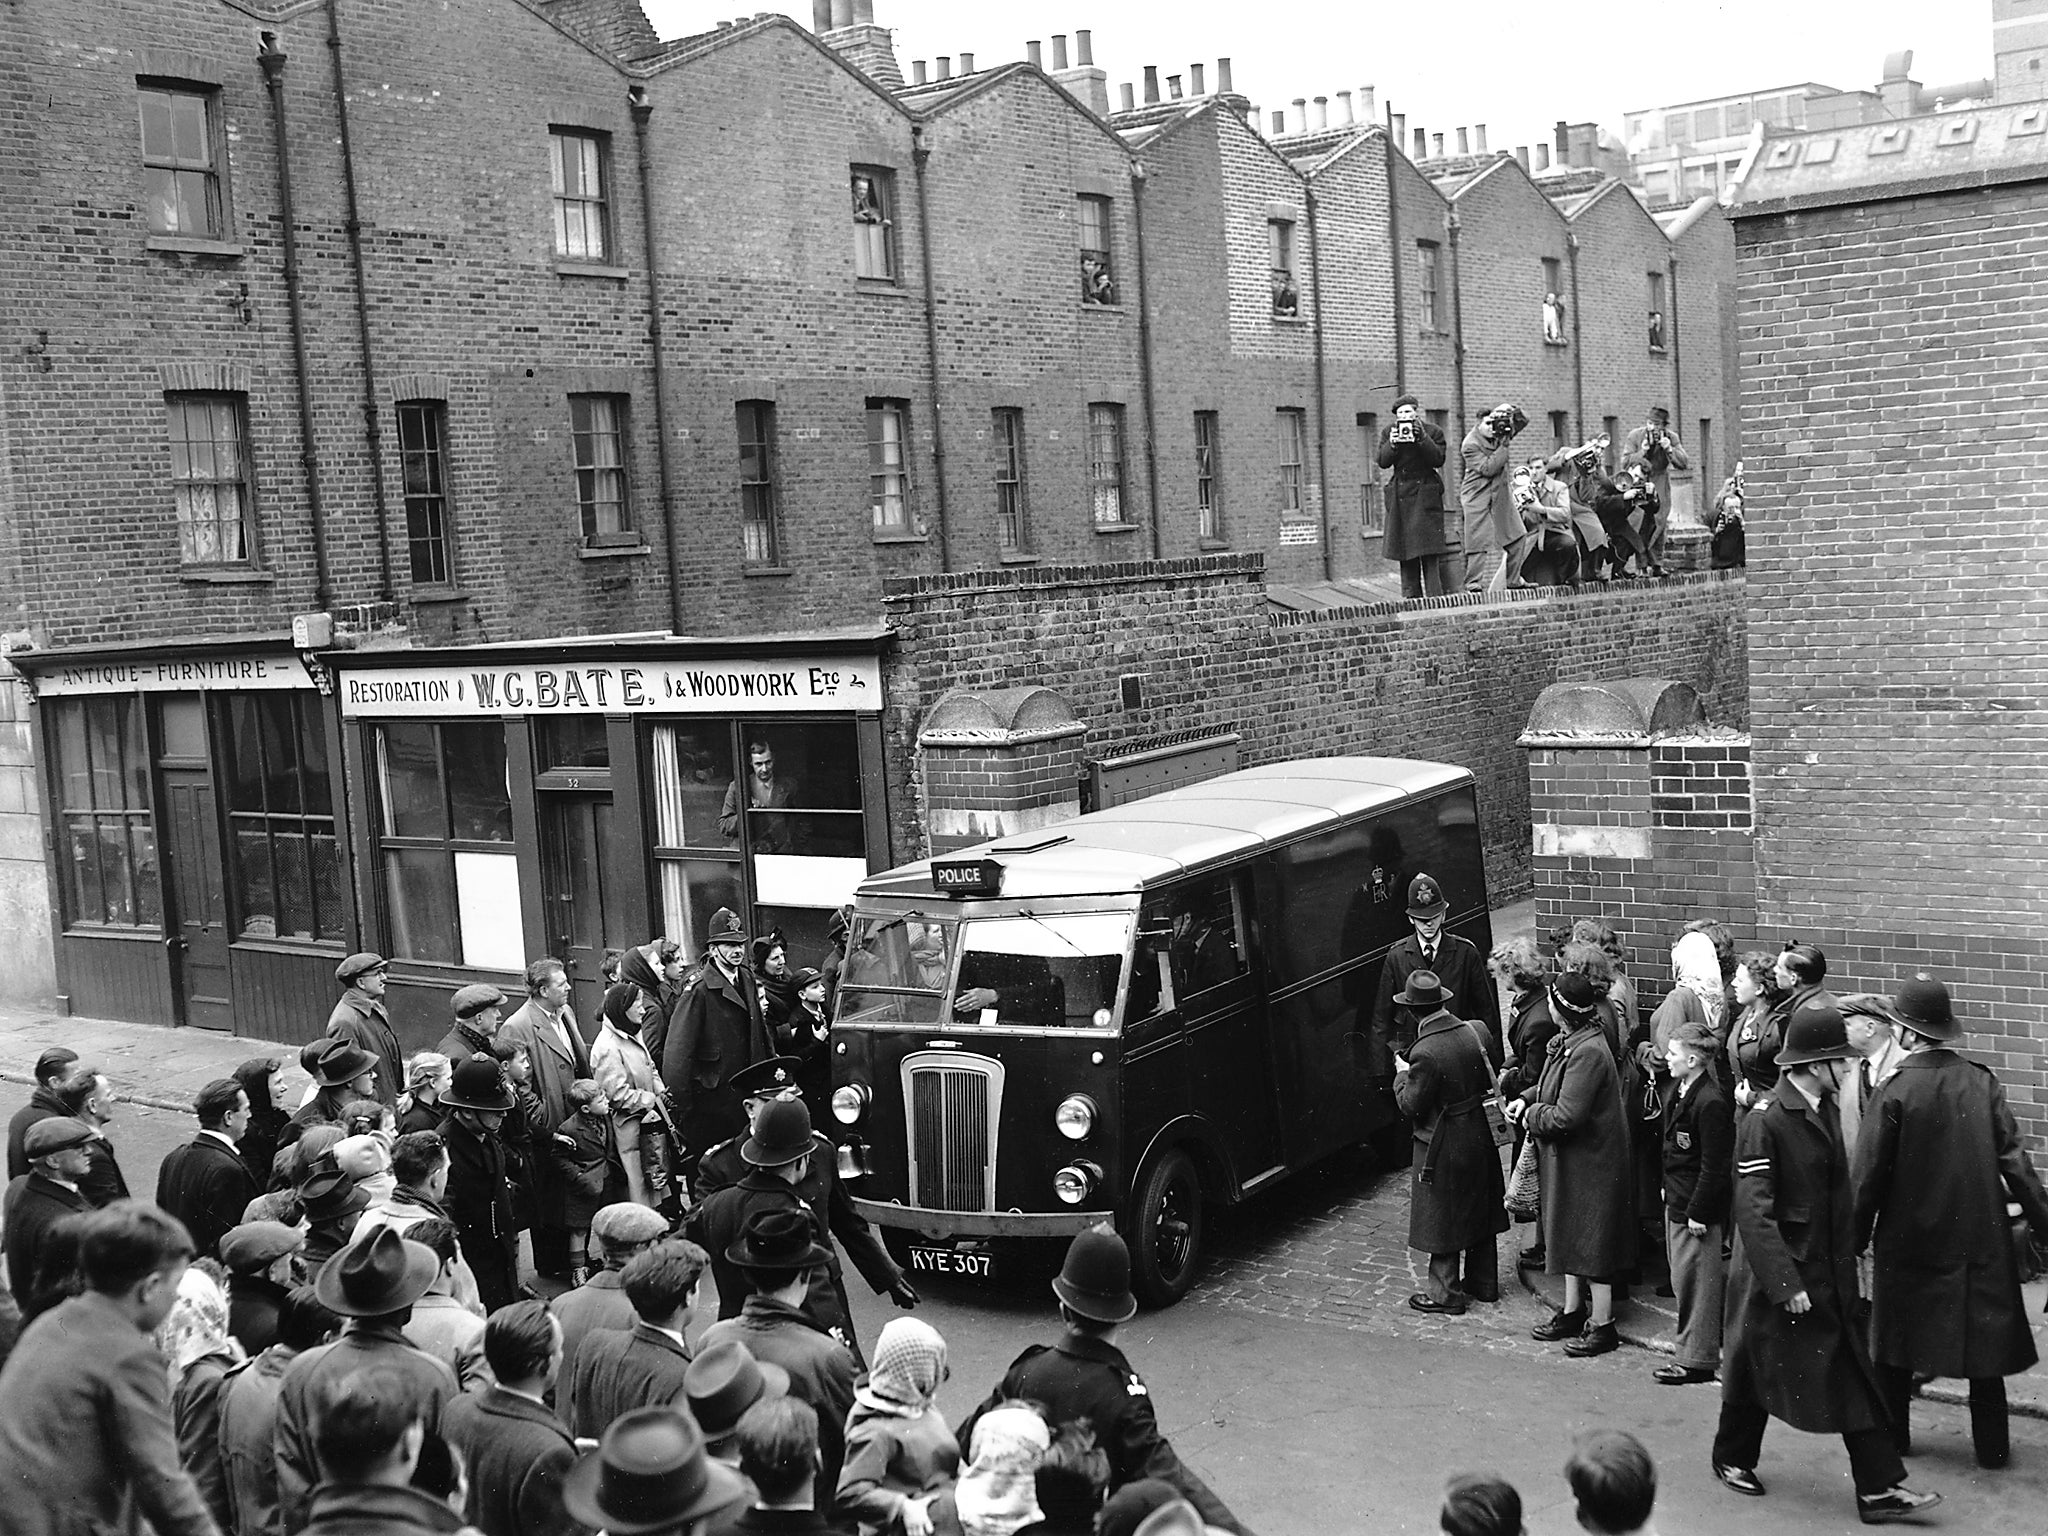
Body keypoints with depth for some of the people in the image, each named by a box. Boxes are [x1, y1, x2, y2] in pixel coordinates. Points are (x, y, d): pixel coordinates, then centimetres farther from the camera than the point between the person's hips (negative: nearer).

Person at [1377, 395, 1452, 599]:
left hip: (1425, 494, -3)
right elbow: (1382, 461, -2)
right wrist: (1392, 443, -20)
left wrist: (1422, 438, -20)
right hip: (1400, 496, 3)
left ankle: (1434, 597, -10)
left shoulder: (1433, 433, 1)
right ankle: (1411, 598, 7)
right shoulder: (1388, 433, 8)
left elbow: (1438, 460, -10)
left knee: (1429, 551, -10)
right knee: (1405, 552, 3)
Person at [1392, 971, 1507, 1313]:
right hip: (1479, 1136, 7)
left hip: (1444, 1148, -7)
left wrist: (1402, 1075, -3)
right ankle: (1484, 1282, 33)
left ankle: (1447, 1293, 16)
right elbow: (1488, 1082, 5)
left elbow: (1411, 1106, -18)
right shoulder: (1474, 1032, -6)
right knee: (1479, 1212, 20)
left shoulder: (1426, 1053, -26)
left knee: (1442, 1220, 7)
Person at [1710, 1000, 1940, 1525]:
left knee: (1856, 1380, 6)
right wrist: (1785, 1283, -24)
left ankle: (1880, 1490, 13)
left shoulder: (1827, 1112, 5)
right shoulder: (1763, 1122, -20)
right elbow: (1753, 1212, -22)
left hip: (1827, 1275, 8)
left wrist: (1849, 1256, 13)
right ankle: (1732, 1459, 26)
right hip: (1777, 1272, -8)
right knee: (1755, 1368, 7)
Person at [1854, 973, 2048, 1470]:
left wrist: (1857, 1238, -2)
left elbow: (1870, 1174, -11)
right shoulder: (1983, 1083, -7)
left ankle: (1892, 1436, 22)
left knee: (1897, 1338, 13)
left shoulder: (1894, 1091, -15)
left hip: (1909, 1236, -2)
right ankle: (1992, 1444, 17)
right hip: (1980, 1237, 2)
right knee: (1984, 1332, 12)